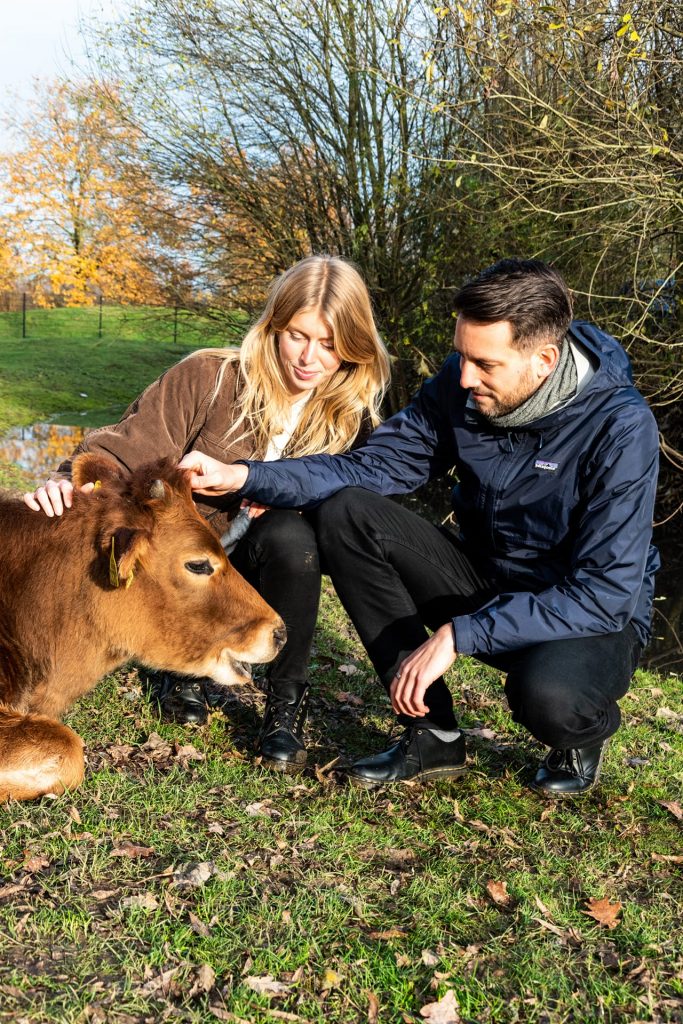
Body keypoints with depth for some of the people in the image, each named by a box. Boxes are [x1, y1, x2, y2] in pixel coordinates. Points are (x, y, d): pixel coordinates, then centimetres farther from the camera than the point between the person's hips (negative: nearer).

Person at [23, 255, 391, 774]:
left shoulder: (349, 415, -1)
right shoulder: (209, 377, -11)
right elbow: (131, 447, -19)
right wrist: (75, 479, -39)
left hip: (264, 570, 1)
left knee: (289, 533, -31)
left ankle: (286, 701, -13)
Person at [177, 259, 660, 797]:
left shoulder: (621, 428, -25)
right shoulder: (461, 384, -10)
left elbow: (606, 593, -29)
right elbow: (370, 467, -7)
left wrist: (459, 634, -34)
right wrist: (242, 476, -20)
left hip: (591, 619, -5)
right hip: (486, 580, 5)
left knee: (547, 692, -41)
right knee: (345, 513, -16)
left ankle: (582, 735, 2)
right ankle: (433, 734, -8)